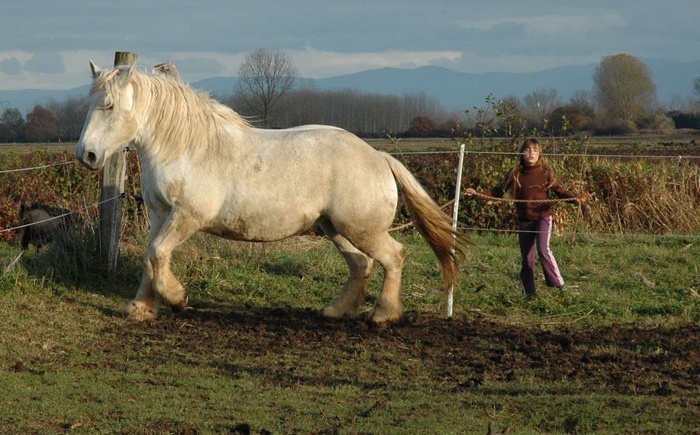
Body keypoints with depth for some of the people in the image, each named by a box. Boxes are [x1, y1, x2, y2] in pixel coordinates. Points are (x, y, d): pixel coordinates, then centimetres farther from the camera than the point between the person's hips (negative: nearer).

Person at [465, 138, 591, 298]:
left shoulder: (545, 173, -2)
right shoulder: (515, 174, 3)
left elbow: (559, 190, -4)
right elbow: (499, 191, 8)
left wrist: (575, 199, -22)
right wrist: (477, 194, -1)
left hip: (543, 217, -3)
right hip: (524, 220, 3)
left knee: (543, 249, -22)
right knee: (527, 258, 8)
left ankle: (557, 283, -11)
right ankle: (529, 292, 18)